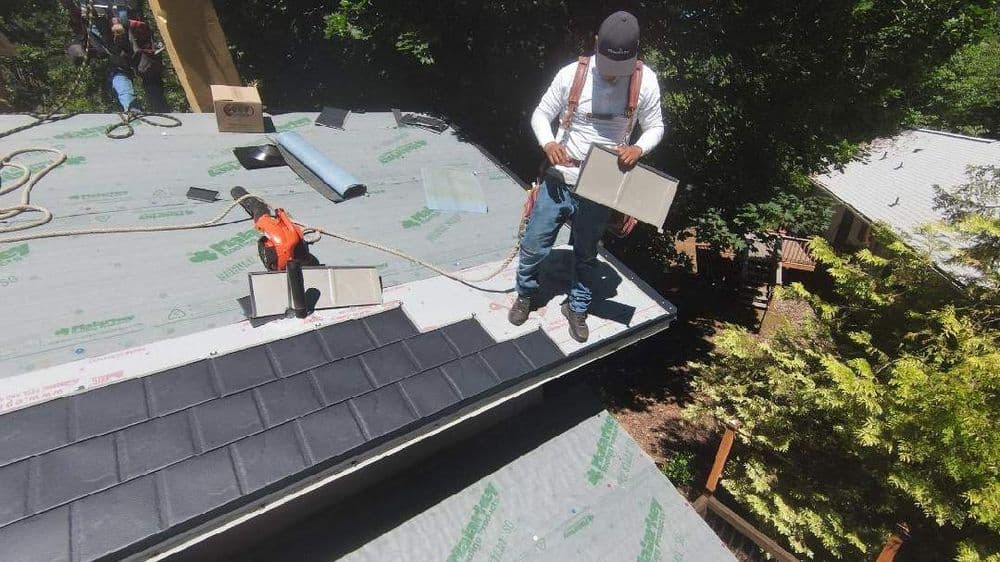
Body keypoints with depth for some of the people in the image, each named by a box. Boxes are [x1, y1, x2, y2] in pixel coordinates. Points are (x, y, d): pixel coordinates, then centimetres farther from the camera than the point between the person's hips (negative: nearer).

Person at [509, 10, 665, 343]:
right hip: (558, 181, 0)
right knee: (533, 246, 8)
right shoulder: (571, 74, -10)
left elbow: (655, 127, 4)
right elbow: (541, 115, 0)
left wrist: (638, 148, -18)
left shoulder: (646, 81, -8)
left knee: (586, 255, 16)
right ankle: (525, 295, 38)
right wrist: (548, 144, -21)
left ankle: (577, 309, 40)